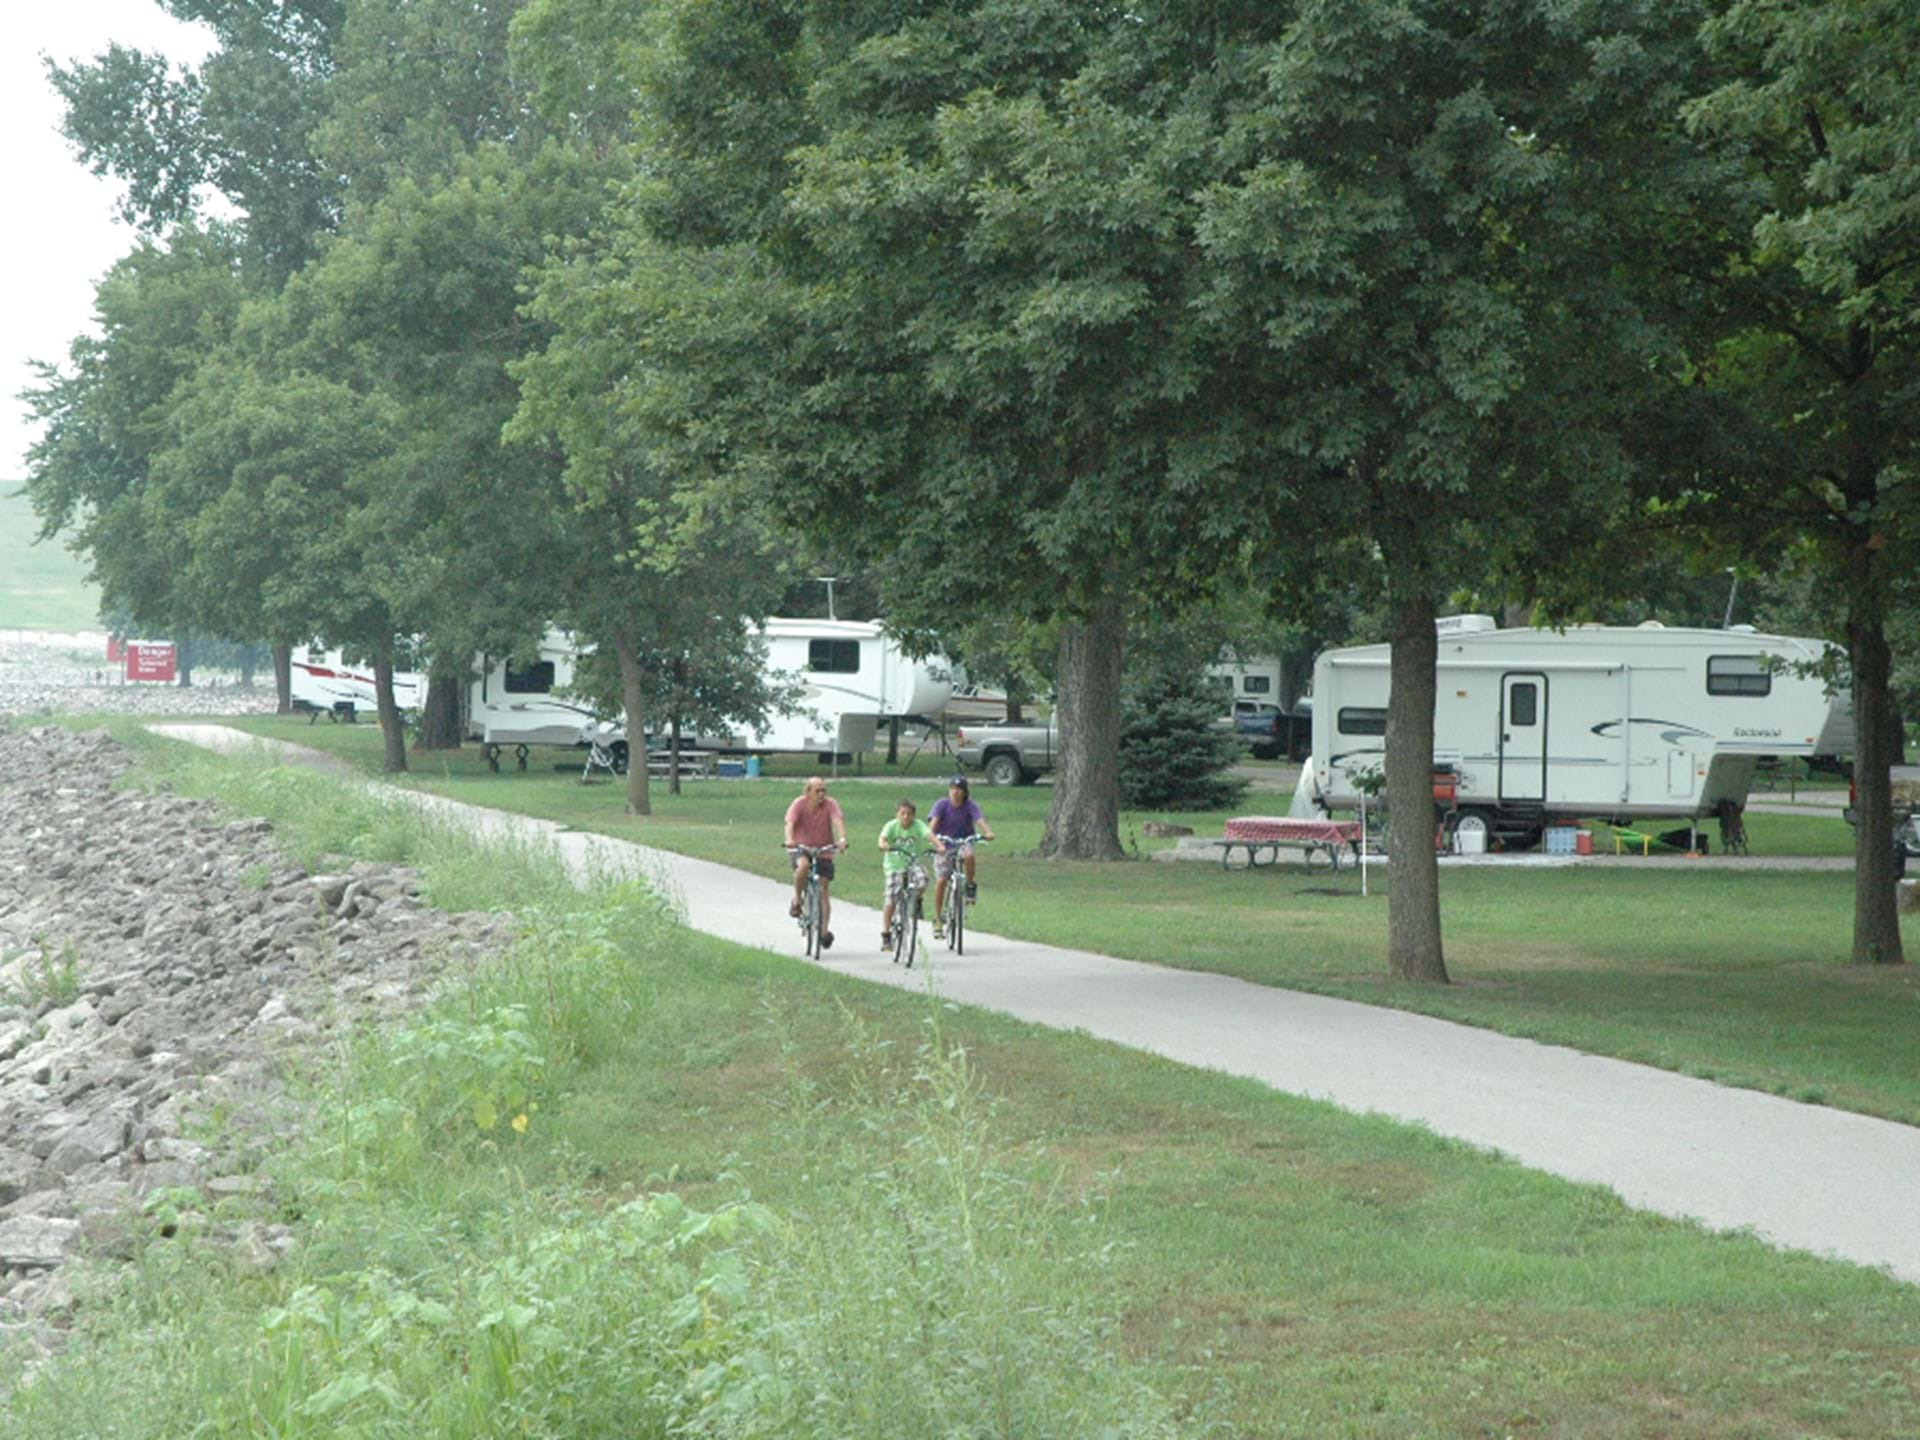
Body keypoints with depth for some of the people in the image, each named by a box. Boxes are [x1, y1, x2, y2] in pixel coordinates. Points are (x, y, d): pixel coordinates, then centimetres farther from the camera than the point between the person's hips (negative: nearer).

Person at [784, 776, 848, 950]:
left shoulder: (830, 804, -11)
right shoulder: (799, 804, -13)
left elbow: (838, 820, -25)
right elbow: (790, 822, -25)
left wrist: (842, 838, -45)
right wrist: (789, 840, -46)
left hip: (823, 851, 2)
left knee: (824, 890, -2)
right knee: (803, 865, -36)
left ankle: (825, 930, 5)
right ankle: (797, 900, -13)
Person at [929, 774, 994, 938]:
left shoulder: (970, 806, -9)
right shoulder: (942, 804, -12)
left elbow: (980, 821, -24)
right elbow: (932, 825, -23)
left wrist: (988, 832, -46)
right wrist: (936, 842, -42)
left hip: (963, 842, 0)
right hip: (944, 845, 0)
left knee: (968, 855, -36)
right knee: (941, 881, -9)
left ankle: (971, 886, -9)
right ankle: (938, 920, 2)